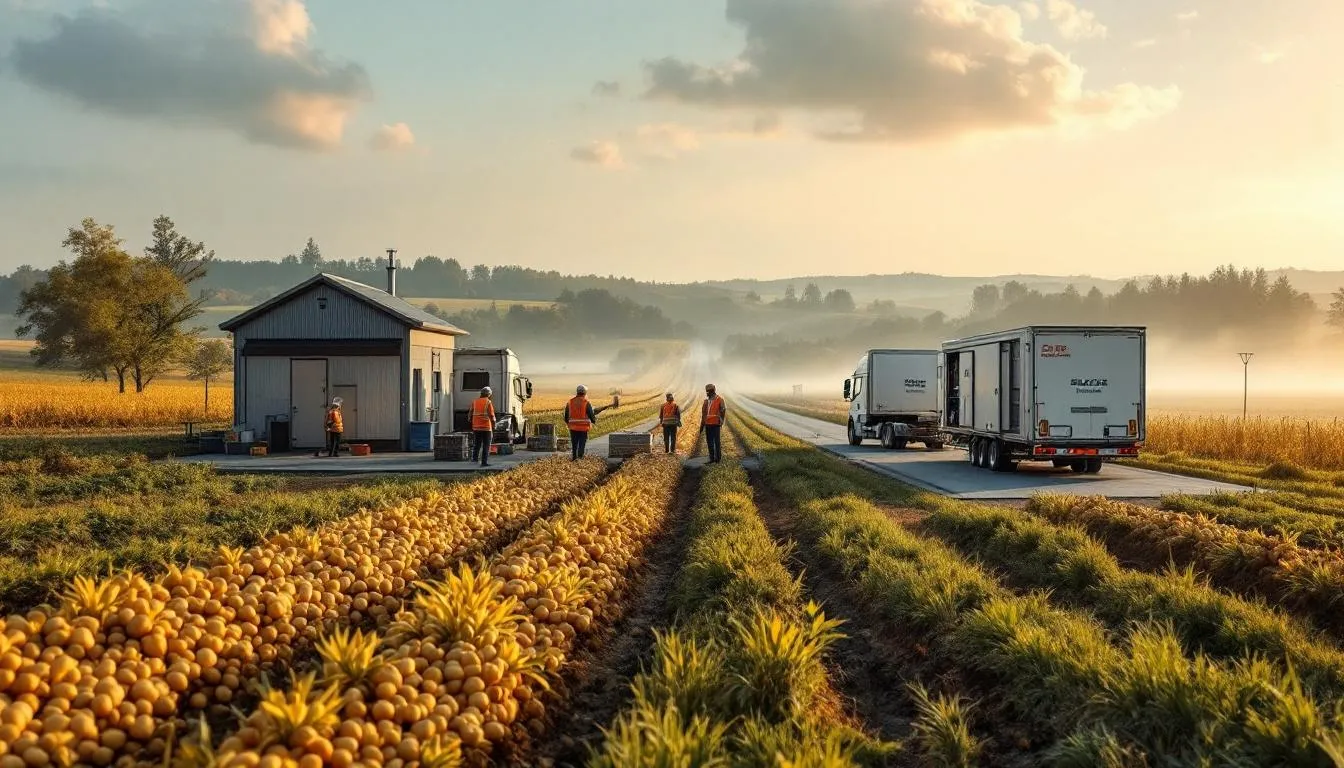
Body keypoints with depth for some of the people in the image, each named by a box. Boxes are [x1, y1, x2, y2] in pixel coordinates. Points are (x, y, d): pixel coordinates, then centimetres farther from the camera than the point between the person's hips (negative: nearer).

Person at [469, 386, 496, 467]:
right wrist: (493, 428, -2)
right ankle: (484, 462, 0)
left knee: (476, 444, 16)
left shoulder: (474, 402, 6)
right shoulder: (488, 402, -7)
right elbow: (492, 416, -10)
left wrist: (471, 427, 15)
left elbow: (470, 415, 7)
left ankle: (474, 457, 1)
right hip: (486, 427, -4)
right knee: (486, 446, 2)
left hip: (476, 427, 4)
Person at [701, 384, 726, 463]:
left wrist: (721, 422, -14)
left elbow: (723, 412, -6)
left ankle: (718, 458, 0)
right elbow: (703, 414, 18)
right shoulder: (706, 401, 14)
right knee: (709, 442, 7)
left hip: (716, 424, -6)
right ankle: (712, 459, 13)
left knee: (717, 442, -4)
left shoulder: (719, 400, -3)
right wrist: (702, 425, 16)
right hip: (708, 424, 6)